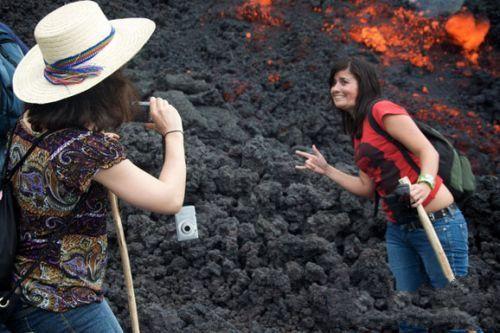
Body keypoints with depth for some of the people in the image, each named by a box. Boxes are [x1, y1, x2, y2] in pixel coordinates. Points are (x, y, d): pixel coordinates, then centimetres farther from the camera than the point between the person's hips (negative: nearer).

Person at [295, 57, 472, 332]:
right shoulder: (357, 130, 15)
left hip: (437, 222, -8)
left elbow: (428, 151, -16)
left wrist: (424, 183, -35)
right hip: (398, 228, 8)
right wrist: (326, 170, 10)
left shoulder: (382, 109, -9)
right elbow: (368, 188, 16)